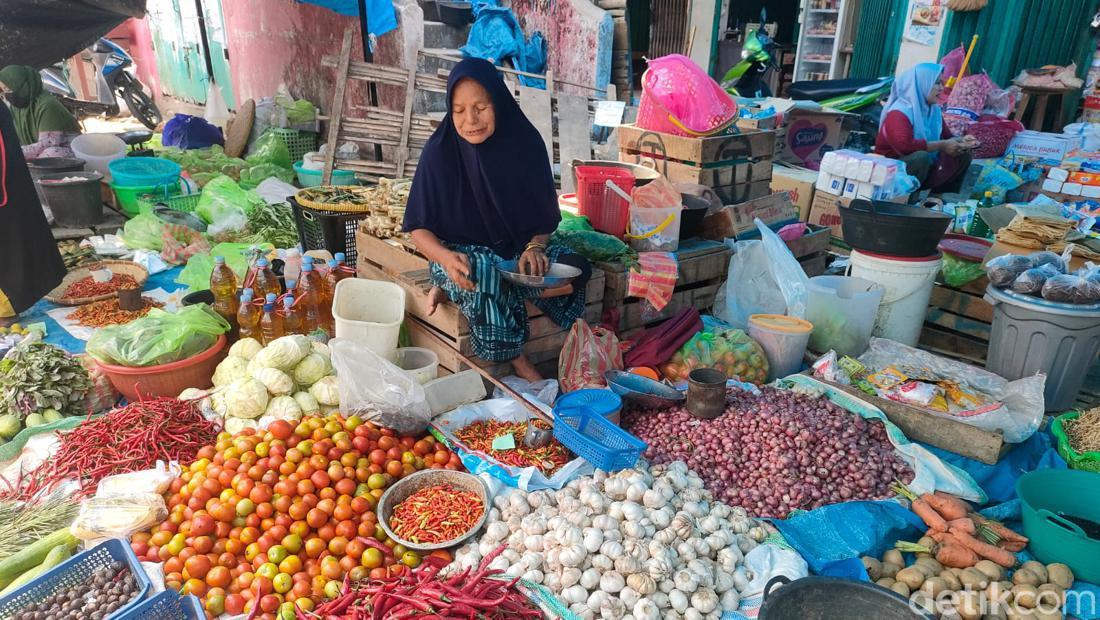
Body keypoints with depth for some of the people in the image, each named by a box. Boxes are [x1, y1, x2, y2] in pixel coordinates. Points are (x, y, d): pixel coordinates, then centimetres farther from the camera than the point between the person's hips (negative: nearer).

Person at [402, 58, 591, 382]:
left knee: (574, 269, -23)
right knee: (487, 274, -38)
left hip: (517, 248, 4)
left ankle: (451, 292, -19)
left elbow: (544, 217, 1)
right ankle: (519, 366, -18)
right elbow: (419, 228, -9)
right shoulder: (440, 152, -12)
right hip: (461, 253, -3)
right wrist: (447, 258, -30)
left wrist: (534, 247, -21)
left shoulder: (525, 142, -6)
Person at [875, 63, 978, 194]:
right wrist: (942, 146, -29)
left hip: (924, 167, 8)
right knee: (921, 156, -36)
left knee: (963, 156, -3)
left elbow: (946, 136, 14)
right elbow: (904, 145, -36)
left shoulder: (934, 110, 5)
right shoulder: (899, 112, -21)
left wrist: (960, 141, -10)